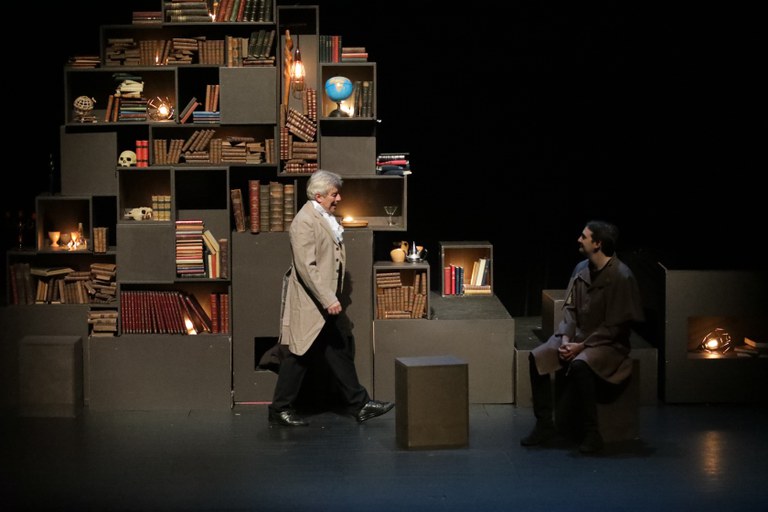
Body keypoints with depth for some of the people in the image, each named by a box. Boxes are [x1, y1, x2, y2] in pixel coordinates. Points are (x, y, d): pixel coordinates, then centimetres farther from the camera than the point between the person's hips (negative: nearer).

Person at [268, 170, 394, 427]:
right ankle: (280, 409, 12)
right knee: (300, 355, 0)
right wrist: (328, 300, -26)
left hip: (324, 302, 9)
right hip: (309, 304, -9)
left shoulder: (326, 218, 11)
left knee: (339, 351, 11)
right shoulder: (304, 221, -18)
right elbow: (306, 267, -24)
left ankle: (359, 404, 15)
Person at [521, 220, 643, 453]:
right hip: (577, 336, 7)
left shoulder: (620, 276, -18)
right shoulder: (581, 269, 3)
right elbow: (570, 307, 7)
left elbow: (615, 326, -17)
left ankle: (590, 433, -24)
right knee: (537, 357, -12)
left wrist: (582, 346, -19)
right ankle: (545, 424, -5)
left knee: (579, 365, -36)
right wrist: (566, 338, -10)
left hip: (608, 343, -7)